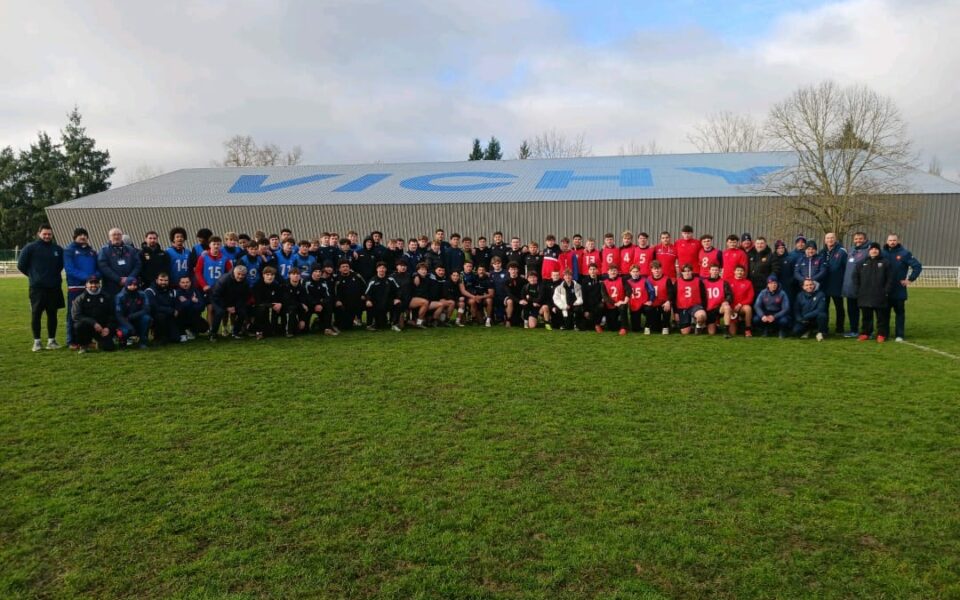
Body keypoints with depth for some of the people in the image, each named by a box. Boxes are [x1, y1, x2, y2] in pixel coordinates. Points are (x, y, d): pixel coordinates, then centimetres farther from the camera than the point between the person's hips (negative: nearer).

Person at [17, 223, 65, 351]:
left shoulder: (57, 249, 6)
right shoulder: (30, 248, -3)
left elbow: (62, 264, 21)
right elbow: (21, 265, 2)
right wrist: (33, 275, 6)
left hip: (54, 287, 3)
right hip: (36, 287, -3)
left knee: (52, 314, 6)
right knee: (36, 314, 0)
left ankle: (51, 340, 13)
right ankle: (37, 341, 7)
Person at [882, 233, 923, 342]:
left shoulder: (905, 253, -4)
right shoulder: (883, 253, 3)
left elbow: (917, 266, -5)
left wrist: (910, 279, -9)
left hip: (899, 290, -2)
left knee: (900, 312, 4)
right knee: (885, 312, 8)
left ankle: (899, 335, 8)